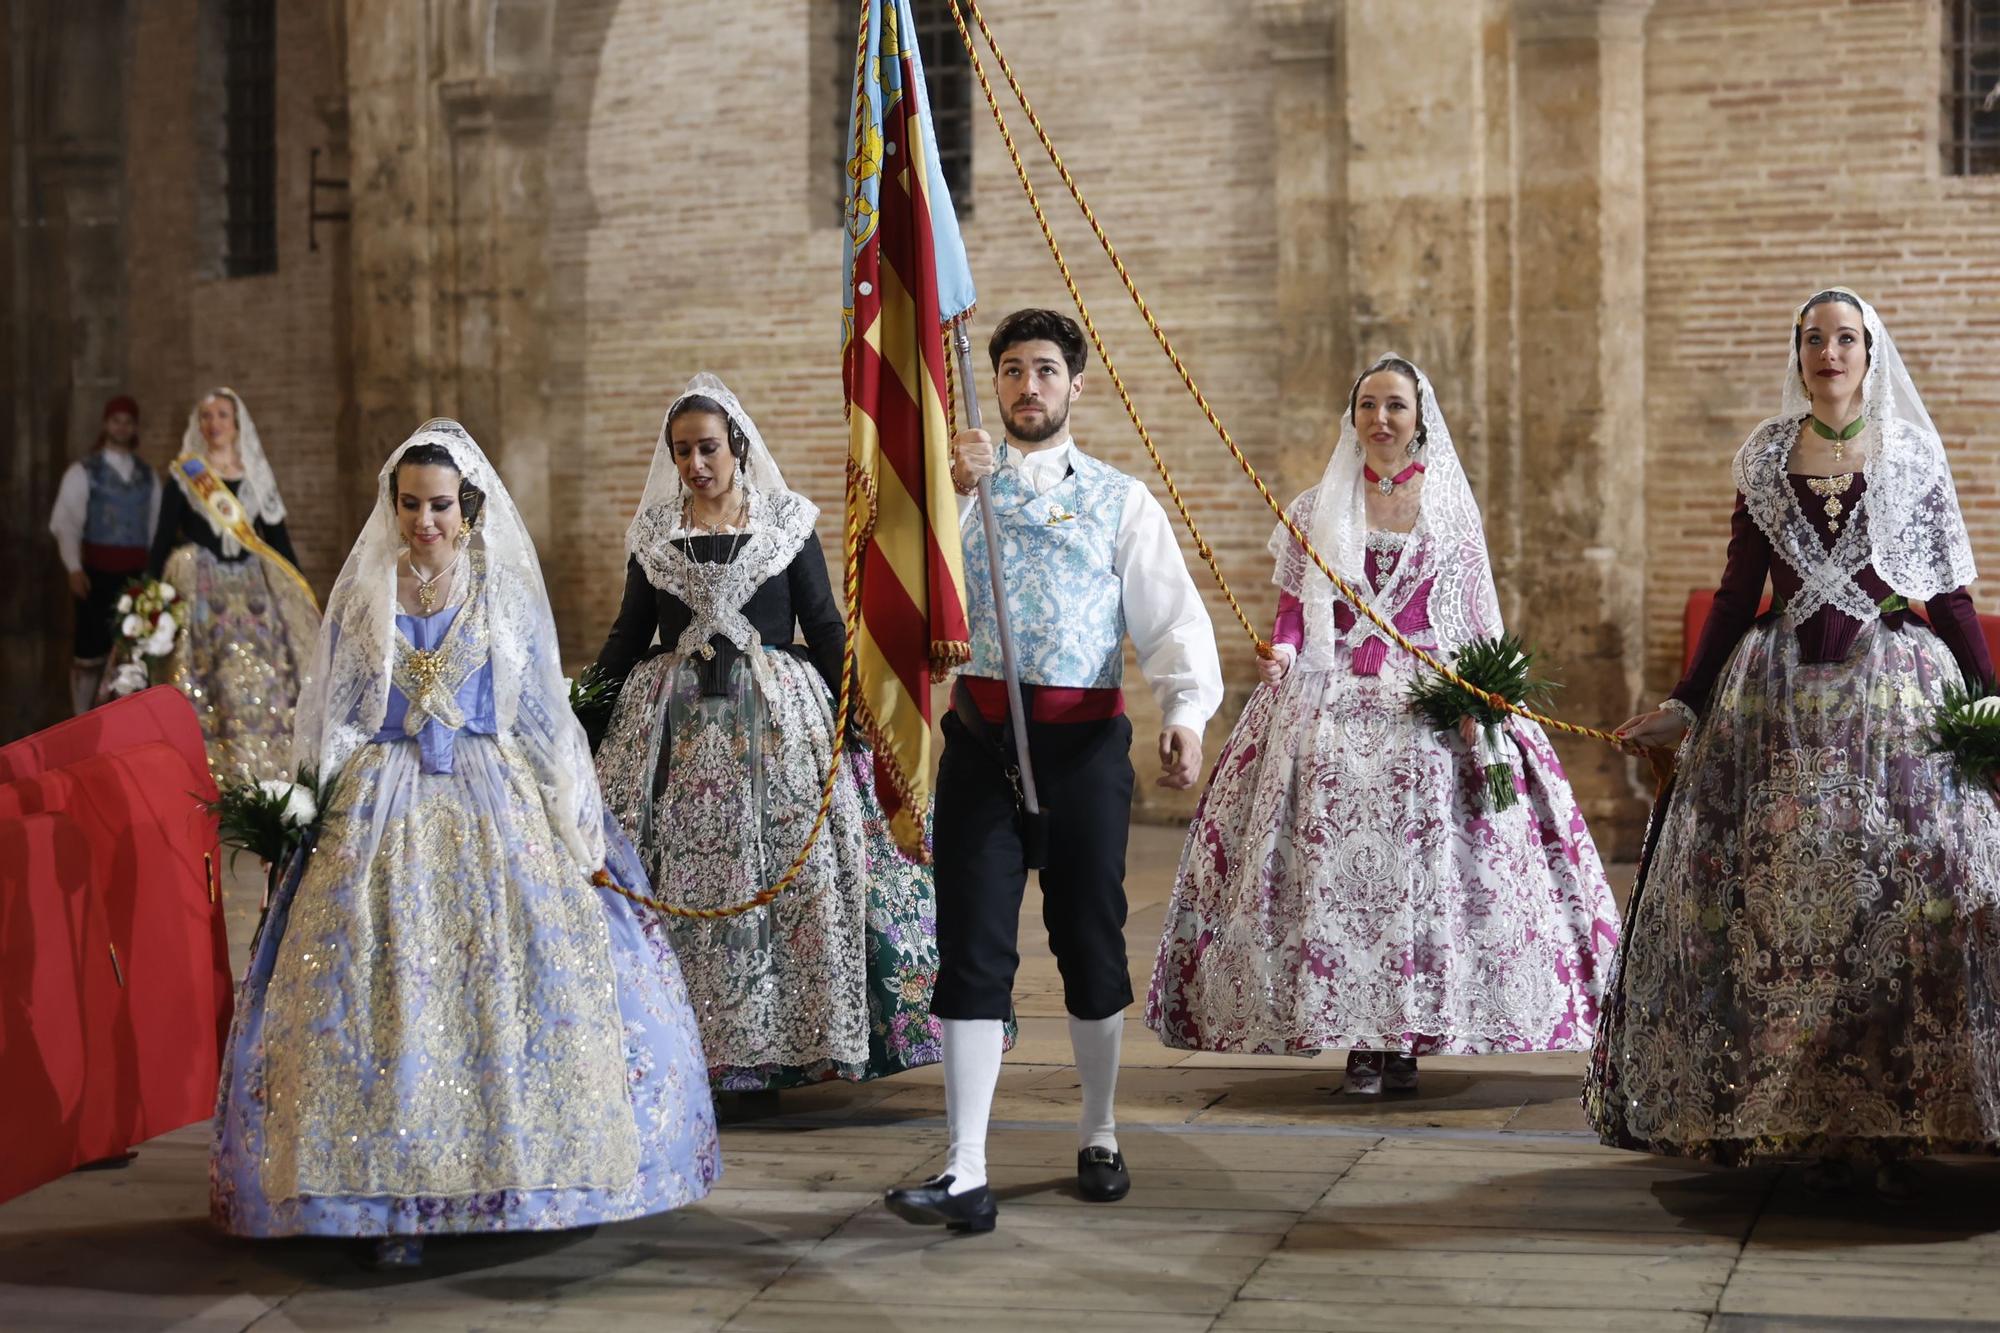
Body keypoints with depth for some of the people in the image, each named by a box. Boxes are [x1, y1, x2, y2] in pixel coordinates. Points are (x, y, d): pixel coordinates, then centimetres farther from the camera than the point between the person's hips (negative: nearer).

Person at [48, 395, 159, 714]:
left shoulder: (148, 476, 12)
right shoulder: (83, 471, -1)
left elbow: (156, 525, 14)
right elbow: (65, 522, -7)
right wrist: (74, 568, -18)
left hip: (137, 572, 4)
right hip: (98, 571, -4)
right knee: (90, 649, -3)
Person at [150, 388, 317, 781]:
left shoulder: (257, 476, 12)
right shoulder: (184, 475, 6)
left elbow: (279, 538, 13)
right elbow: (163, 539, 5)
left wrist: (300, 596, 7)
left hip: (253, 588, 2)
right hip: (202, 592, -2)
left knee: (264, 683, -5)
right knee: (212, 688, -10)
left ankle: (267, 774, -1)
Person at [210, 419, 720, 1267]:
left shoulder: (508, 594, 6)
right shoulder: (364, 595, 7)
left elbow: (544, 720, 10)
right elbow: (334, 720, 10)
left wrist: (579, 828, 6)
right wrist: (309, 815, 0)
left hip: (496, 811, 0)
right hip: (384, 815, 0)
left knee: (516, 978, -8)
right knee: (386, 992, -9)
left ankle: (513, 1176, 3)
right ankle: (394, 1196, -5)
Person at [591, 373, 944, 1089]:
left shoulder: (788, 523, 4)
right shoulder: (653, 532, 9)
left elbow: (825, 628, 4)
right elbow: (629, 635, 15)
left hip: (777, 721, -1)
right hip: (672, 726, 2)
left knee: (788, 874, -7)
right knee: (674, 886, -3)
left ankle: (772, 1044, 0)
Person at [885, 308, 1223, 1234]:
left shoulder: (1119, 498, 9)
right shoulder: (961, 483, 12)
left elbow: (1172, 615, -1)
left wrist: (1185, 714, -18)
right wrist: (944, 494, -18)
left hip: (1085, 739, 0)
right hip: (981, 734, 0)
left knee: (1091, 941, 9)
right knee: (973, 949, -4)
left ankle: (1098, 1139, 28)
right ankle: (965, 1174, -5)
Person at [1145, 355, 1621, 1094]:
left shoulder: (1451, 507, 10)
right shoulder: (1316, 510, 11)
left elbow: (1476, 619, 8)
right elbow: (1292, 607, 9)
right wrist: (1283, 651, -12)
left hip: (1430, 704, 0)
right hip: (1332, 703, 0)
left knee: (1422, 859, -6)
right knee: (1334, 860, -7)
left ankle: (1407, 1039, 2)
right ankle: (1357, 1040, -2)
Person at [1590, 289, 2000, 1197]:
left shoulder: (1914, 455, 5)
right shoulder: (1764, 457, 9)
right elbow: (1738, 595, 11)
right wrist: (1688, 704, 8)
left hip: (1899, 691, -1)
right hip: (1783, 698, 2)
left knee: (1908, 899, -9)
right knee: (1789, 900, -2)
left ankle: (1899, 1125, -2)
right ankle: (1820, 1124, 5)